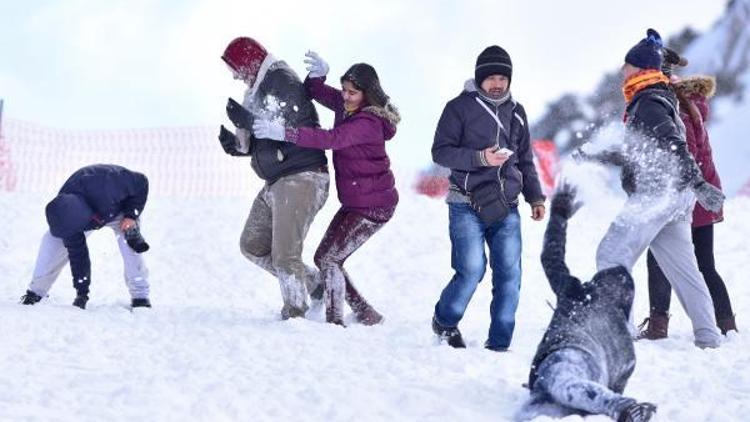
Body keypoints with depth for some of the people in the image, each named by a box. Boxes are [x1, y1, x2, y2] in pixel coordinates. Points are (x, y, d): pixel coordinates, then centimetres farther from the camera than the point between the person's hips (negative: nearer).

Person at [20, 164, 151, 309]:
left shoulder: (107, 186, -48)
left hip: (119, 209, -3)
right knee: (53, 241, -12)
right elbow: (77, 252, -26)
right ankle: (36, 291, 2)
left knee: (129, 243, -28)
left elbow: (141, 182, -30)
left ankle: (140, 296, -16)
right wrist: (82, 290, -27)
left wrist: (131, 215, -31)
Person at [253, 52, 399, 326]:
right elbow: (317, 93, 15)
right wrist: (317, 76, -10)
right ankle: (365, 314, 21)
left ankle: (334, 321, -8)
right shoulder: (347, 106, 3)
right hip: (354, 203, 10)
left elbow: (330, 139, -37)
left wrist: (284, 133, -41)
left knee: (328, 259, -13)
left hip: (373, 206, -10)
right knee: (323, 257, 12)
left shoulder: (368, 123, -25)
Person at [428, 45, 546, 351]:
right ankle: (445, 321, 15)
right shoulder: (460, 107, 1)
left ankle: (499, 344, 5)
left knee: (510, 274, -4)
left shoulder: (515, 112, 18)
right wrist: (480, 158, -16)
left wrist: (535, 197, 16)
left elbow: (525, 160, 25)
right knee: (472, 270, -13)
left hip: (506, 208, 5)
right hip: (467, 207, -5)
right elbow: (440, 151, -4)